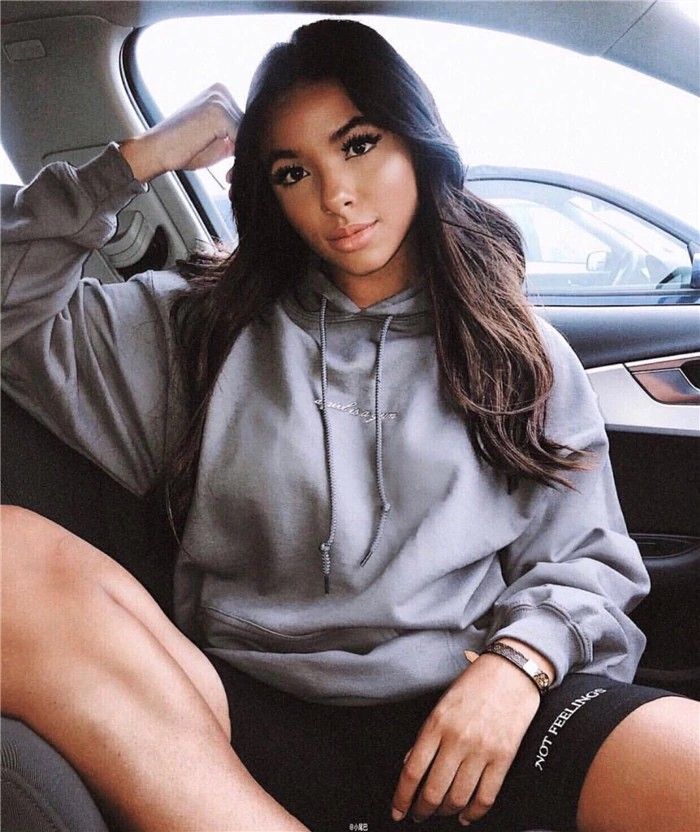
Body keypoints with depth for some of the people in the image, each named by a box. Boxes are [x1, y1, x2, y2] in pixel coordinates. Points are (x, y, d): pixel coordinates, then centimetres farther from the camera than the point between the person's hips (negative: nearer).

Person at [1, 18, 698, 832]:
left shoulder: (521, 352, 15)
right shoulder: (205, 326, 15)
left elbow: (587, 557, 11)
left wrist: (518, 661, -9)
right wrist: (143, 156, 8)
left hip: (462, 709, -1)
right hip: (255, 716, 2)